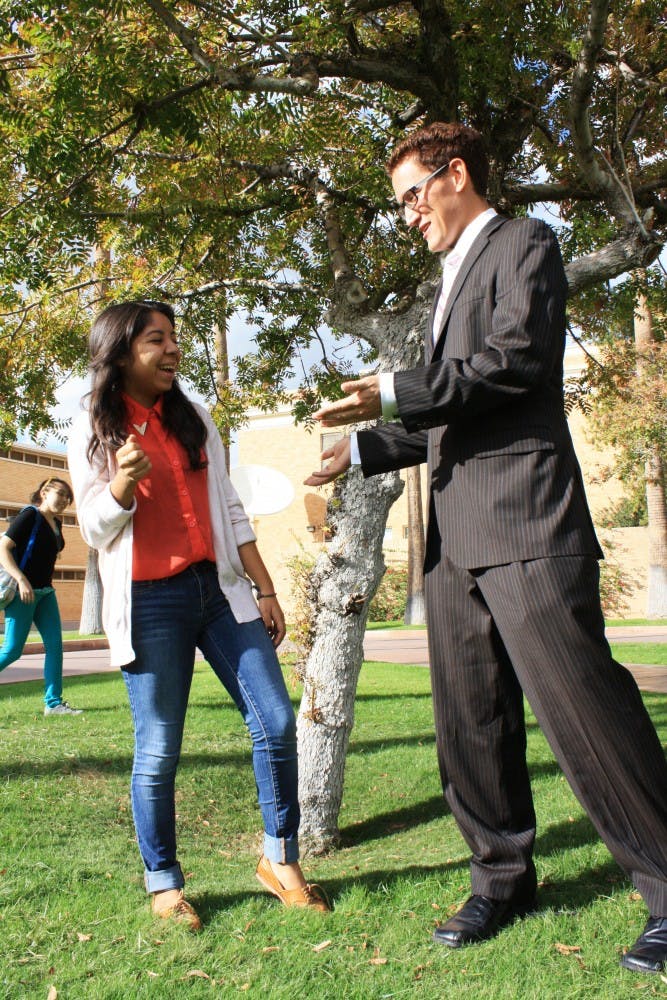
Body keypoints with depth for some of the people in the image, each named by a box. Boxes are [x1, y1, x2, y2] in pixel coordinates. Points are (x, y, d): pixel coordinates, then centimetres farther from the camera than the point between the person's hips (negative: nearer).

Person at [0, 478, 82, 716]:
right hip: (23, 592, -8)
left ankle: (53, 703, 2)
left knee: (55, 645, -1)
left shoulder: (56, 523, 13)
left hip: (46, 591, 8)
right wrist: (22, 580, -25)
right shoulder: (29, 516, -10)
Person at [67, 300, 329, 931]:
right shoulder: (94, 430, 2)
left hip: (219, 590, 4)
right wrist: (122, 483, -21)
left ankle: (280, 861, 13)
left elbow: (229, 511, 14)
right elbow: (94, 530, 0)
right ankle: (163, 884, 18)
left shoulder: (194, 420, 13)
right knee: (158, 753, -1)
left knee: (276, 722, -2)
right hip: (150, 604, -4)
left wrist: (265, 588, 10)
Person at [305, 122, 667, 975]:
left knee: (581, 705, -9)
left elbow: (519, 358, -14)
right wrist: (363, 450, 19)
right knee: (469, 720, 9)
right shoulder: (451, 280, 28)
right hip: (456, 531, 9)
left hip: (524, 519, -9)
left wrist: (397, 392, -14)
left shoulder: (522, 244, 3)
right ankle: (503, 878, 22)